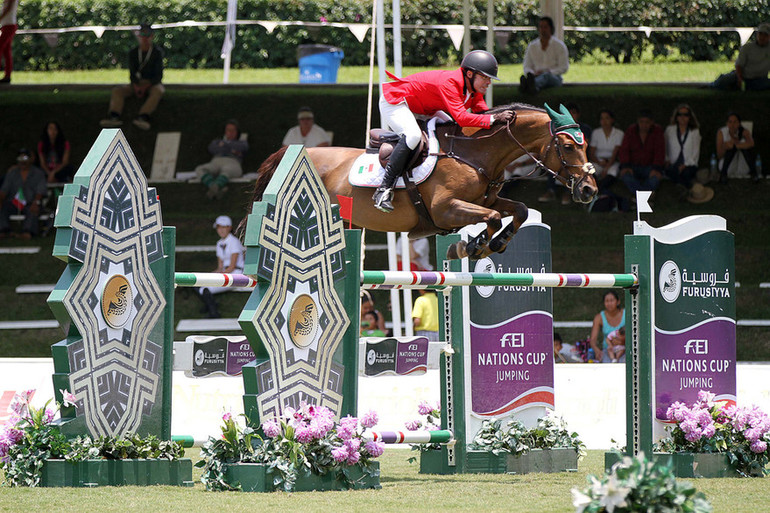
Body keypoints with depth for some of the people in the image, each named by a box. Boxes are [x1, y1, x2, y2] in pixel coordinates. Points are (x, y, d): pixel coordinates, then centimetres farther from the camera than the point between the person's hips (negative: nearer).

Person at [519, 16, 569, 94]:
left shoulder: (559, 46, 7)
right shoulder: (532, 46, 16)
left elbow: (563, 68, 1)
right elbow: (527, 67, 13)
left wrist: (548, 72, -16)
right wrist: (532, 73, -12)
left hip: (554, 77, -2)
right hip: (537, 76, 2)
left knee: (546, 75, -40)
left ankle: (533, 85, -76)